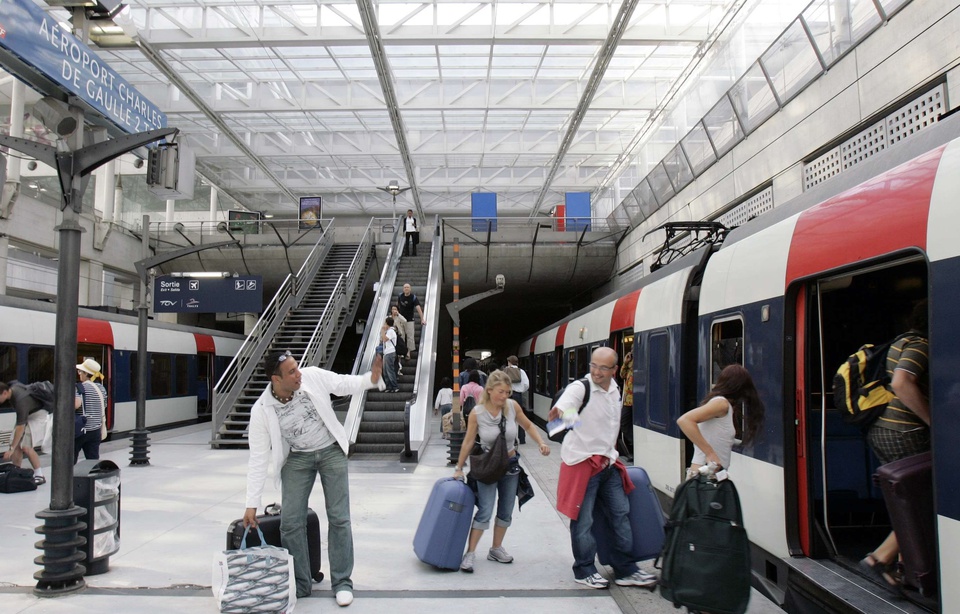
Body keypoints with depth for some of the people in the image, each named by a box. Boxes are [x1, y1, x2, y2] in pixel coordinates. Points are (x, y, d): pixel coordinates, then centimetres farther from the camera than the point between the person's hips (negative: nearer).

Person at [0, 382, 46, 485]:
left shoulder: (20, 401, -36)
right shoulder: (11, 385, -14)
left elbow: (20, 427, -32)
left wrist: (11, 449, -28)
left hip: (37, 414, -9)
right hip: (26, 413, 9)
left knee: (25, 446, -16)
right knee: (17, 445, 0)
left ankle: (39, 476, -8)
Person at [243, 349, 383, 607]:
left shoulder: (312, 376, -19)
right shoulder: (262, 411, -20)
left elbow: (345, 384, -4)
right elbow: (258, 458, -15)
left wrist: (371, 379, -25)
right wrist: (252, 503, -14)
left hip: (331, 450, 0)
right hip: (297, 458, 0)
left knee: (339, 518, 0)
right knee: (290, 522, -3)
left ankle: (342, 582, 12)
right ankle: (299, 584, 16)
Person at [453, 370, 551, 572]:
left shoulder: (512, 406, -12)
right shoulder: (477, 413, -18)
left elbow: (527, 425, 5)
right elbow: (468, 442, -7)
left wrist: (541, 442, -9)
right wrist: (459, 468, -1)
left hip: (511, 464, 4)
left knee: (506, 511, 13)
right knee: (485, 512, -11)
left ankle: (496, 550, 30)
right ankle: (470, 553, 0)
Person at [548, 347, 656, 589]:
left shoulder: (615, 390, 7)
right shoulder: (580, 388, -16)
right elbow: (564, 405, -39)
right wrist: (558, 412, -61)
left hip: (608, 462, 7)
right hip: (582, 462, -7)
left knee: (621, 514, 11)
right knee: (583, 521, 1)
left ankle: (625, 570, 24)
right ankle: (584, 571, 18)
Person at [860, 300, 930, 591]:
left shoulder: (901, 343, 19)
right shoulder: (919, 344, -12)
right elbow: (901, 384, -29)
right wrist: (933, 421, -20)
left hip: (880, 430, 10)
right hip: (903, 433, -10)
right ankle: (881, 558, -4)